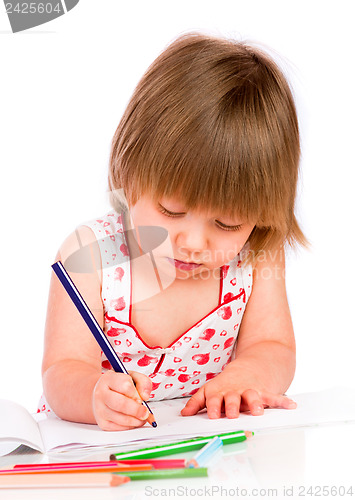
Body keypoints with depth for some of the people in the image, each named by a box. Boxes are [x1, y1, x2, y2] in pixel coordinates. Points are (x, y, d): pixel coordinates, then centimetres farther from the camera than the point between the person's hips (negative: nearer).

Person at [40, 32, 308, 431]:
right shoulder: (91, 254, -15)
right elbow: (62, 372, -18)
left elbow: (273, 350, -7)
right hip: (96, 444, -1)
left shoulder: (258, 256, -8)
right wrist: (94, 394, -40)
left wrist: (245, 375, -29)